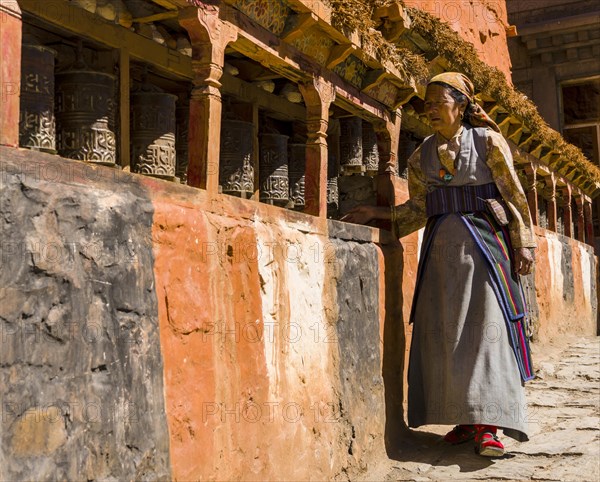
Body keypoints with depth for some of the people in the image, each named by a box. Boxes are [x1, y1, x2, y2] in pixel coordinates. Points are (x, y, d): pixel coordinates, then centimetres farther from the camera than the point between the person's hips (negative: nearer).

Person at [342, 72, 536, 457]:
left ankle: (488, 425, -8)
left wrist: (524, 244, -6)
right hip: (441, 248, 4)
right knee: (446, 331, 1)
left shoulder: (488, 141, 1)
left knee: (485, 324, -9)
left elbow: (514, 195, -1)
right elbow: (418, 209, 12)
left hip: (483, 242, -4)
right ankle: (466, 418, 9)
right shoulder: (423, 155, 12)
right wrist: (377, 214, 2)